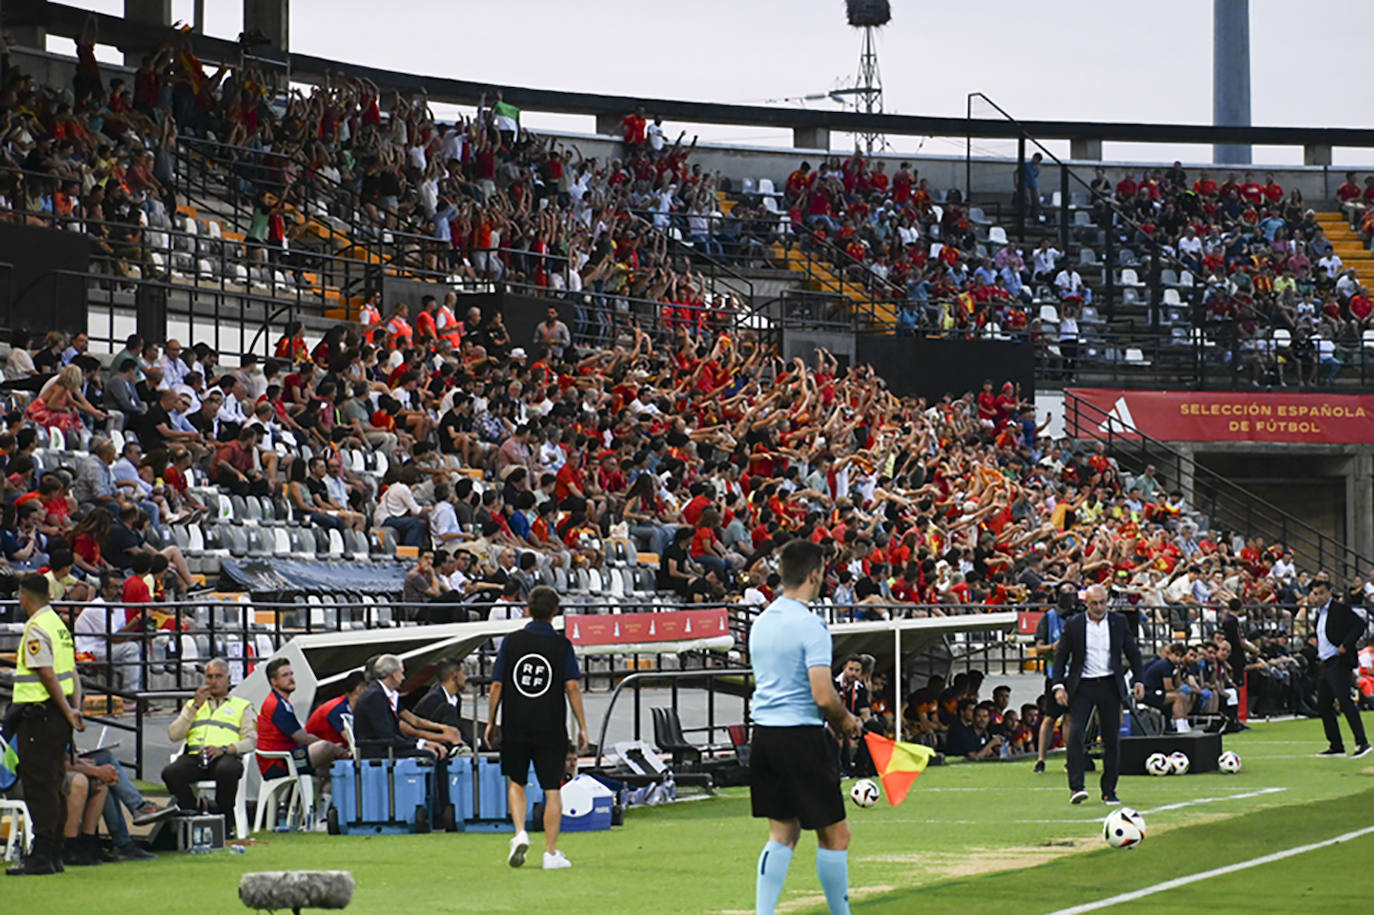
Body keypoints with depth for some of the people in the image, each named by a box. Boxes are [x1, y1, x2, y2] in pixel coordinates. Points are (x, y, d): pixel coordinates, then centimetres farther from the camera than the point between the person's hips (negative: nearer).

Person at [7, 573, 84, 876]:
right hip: (58, 715, 9)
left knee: (39, 786, -7)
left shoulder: (36, 629, -15)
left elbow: (48, 675, -19)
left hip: (38, 714, -9)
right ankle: (53, 855, 16)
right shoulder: (58, 624, 14)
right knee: (52, 785, 13)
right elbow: (72, 672, 15)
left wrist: (67, 712, -14)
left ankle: (42, 856, -7)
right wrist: (75, 709, 9)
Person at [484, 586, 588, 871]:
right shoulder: (561, 644, -2)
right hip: (551, 729, -1)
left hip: (515, 727, 1)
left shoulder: (512, 641, 1)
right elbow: (572, 687, -7)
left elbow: (497, 685, 1)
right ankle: (551, 853, 3)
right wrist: (582, 727, -2)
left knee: (516, 782, 19)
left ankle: (520, 833, -2)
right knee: (552, 790, 4)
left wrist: (491, 722, 11)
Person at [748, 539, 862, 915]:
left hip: (764, 733, 8)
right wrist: (847, 721, -1)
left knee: (783, 833, 13)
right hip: (802, 739, -8)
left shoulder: (762, 621, 10)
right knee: (834, 835, 5)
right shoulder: (810, 625, -15)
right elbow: (823, 697, -21)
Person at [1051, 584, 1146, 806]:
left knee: (1112, 738, 3)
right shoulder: (1074, 625, 2)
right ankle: (1075, 787, -19)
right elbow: (1061, 656, 5)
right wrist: (1059, 686, -5)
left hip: (1110, 687, 2)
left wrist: (1139, 680, 1)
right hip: (1082, 687, -2)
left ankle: (1109, 791, 13)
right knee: (1075, 733, -17)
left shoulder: (1119, 622, 6)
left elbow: (1133, 652, 12)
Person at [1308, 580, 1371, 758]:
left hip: (1339, 663, -9)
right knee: (1323, 706, 7)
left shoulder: (1340, 609, -8)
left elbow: (1359, 624, -18)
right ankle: (1336, 746, 13)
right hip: (1325, 664, 9)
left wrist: (1346, 645, -20)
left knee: (1345, 701, -16)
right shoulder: (1320, 614, 18)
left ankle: (1362, 742, -15)